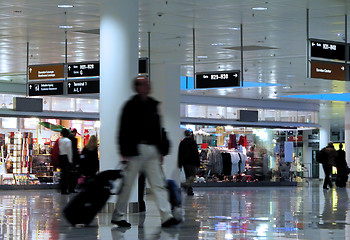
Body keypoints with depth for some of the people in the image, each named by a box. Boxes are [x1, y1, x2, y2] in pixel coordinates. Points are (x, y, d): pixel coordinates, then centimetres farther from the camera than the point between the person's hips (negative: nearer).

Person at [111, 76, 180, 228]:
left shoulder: (153, 105, 16)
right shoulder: (131, 106, -5)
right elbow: (124, 131, -8)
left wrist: (159, 151, 17)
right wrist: (124, 152, -13)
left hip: (152, 150, 6)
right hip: (136, 149, -6)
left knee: (158, 183, 0)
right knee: (128, 183, 0)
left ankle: (166, 217, -4)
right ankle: (118, 216, 12)